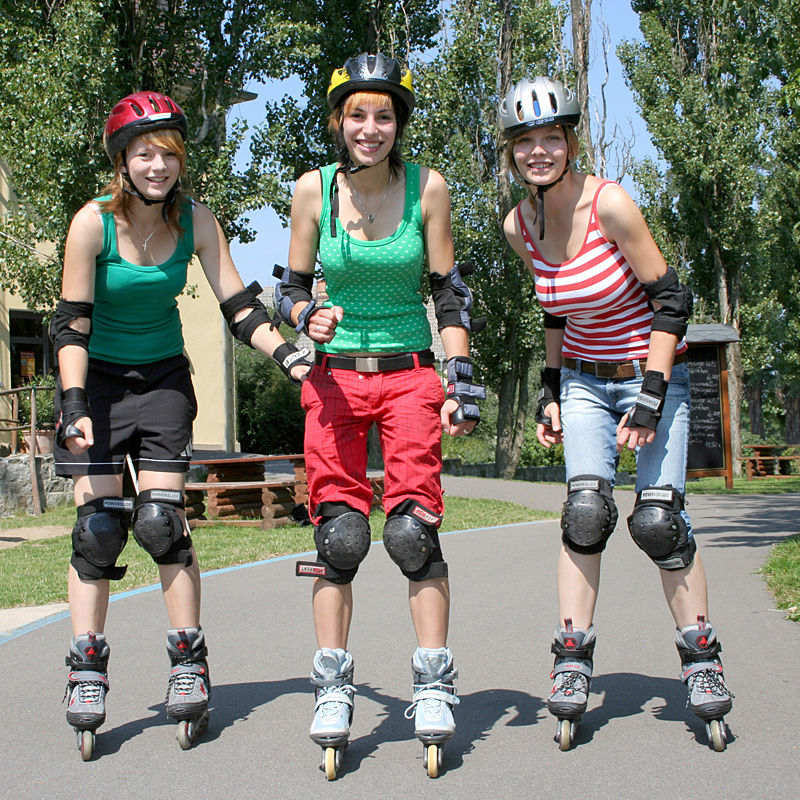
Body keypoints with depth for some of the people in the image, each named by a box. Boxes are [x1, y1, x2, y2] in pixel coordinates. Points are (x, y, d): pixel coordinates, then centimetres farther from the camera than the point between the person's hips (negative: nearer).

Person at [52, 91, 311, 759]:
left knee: (162, 521, -6)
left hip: (163, 378, 1)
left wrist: (290, 356, -24)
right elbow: (72, 323, -16)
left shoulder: (196, 221, -9)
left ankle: (190, 666, 4)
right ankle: (87, 673, 4)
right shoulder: (93, 222, -17)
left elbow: (239, 303, -9)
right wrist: (74, 405, -26)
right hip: (97, 379, -1)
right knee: (98, 526, -5)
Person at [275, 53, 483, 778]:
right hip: (336, 376, 1)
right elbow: (291, 289, 6)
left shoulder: (427, 187, -3)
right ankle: (333, 688, 7)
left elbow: (450, 294, 2)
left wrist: (463, 383, -5)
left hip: (410, 372, -1)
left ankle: (435, 687, 3)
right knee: (339, 532, -3)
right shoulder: (314, 189, -1)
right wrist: (308, 318, -16)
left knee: (413, 529, -8)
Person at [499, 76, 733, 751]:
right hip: (584, 381, 4)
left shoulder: (609, 203, -21)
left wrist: (650, 397, -21)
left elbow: (671, 301, -17)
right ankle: (573, 659, -3)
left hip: (654, 372, -4)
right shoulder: (519, 226, -4)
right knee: (585, 511, -12)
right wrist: (550, 391, 7)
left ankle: (702, 658, 6)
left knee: (658, 519, -11)